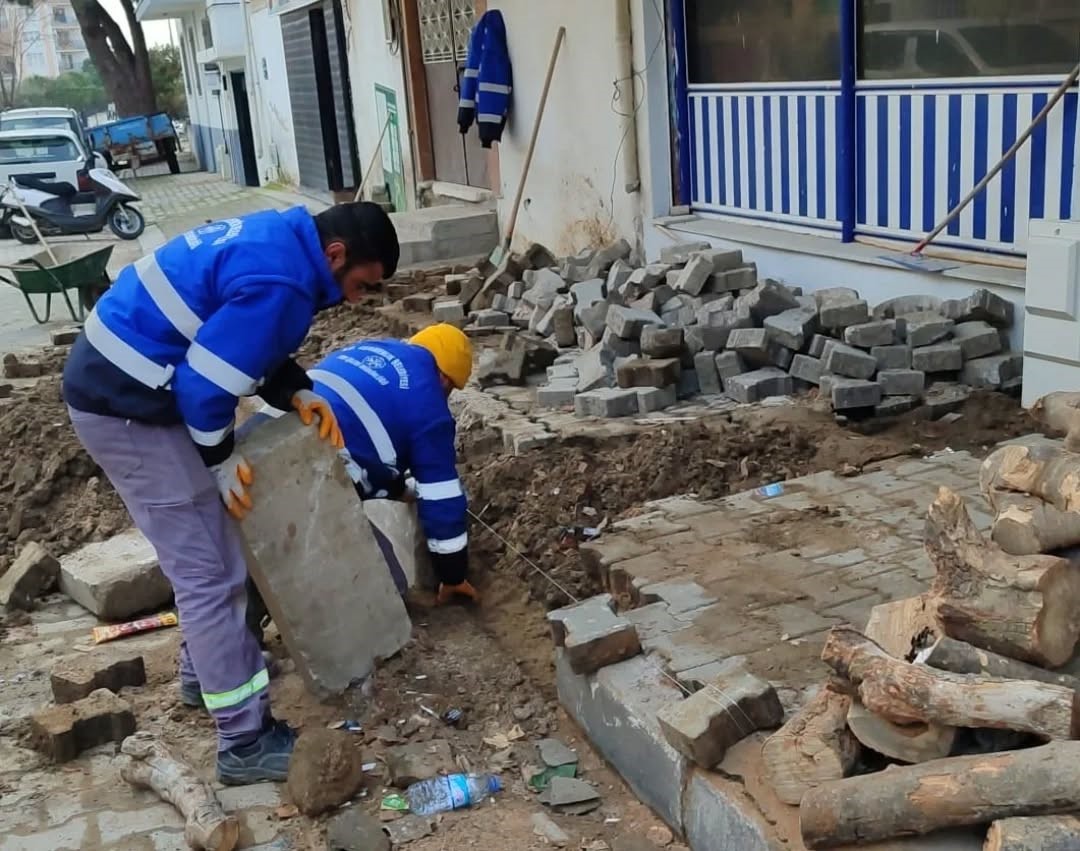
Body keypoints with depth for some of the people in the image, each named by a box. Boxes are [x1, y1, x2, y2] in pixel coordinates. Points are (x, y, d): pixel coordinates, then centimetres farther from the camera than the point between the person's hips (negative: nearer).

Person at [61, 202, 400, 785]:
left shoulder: (280, 237, 7)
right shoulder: (279, 283, -24)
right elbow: (207, 380, -23)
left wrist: (296, 393, 2)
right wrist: (220, 458, -9)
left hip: (117, 377, 11)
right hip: (126, 406, -11)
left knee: (206, 550, 22)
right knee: (209, 572, -6)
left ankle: (205, 669, 40)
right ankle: (246, 742, 2)